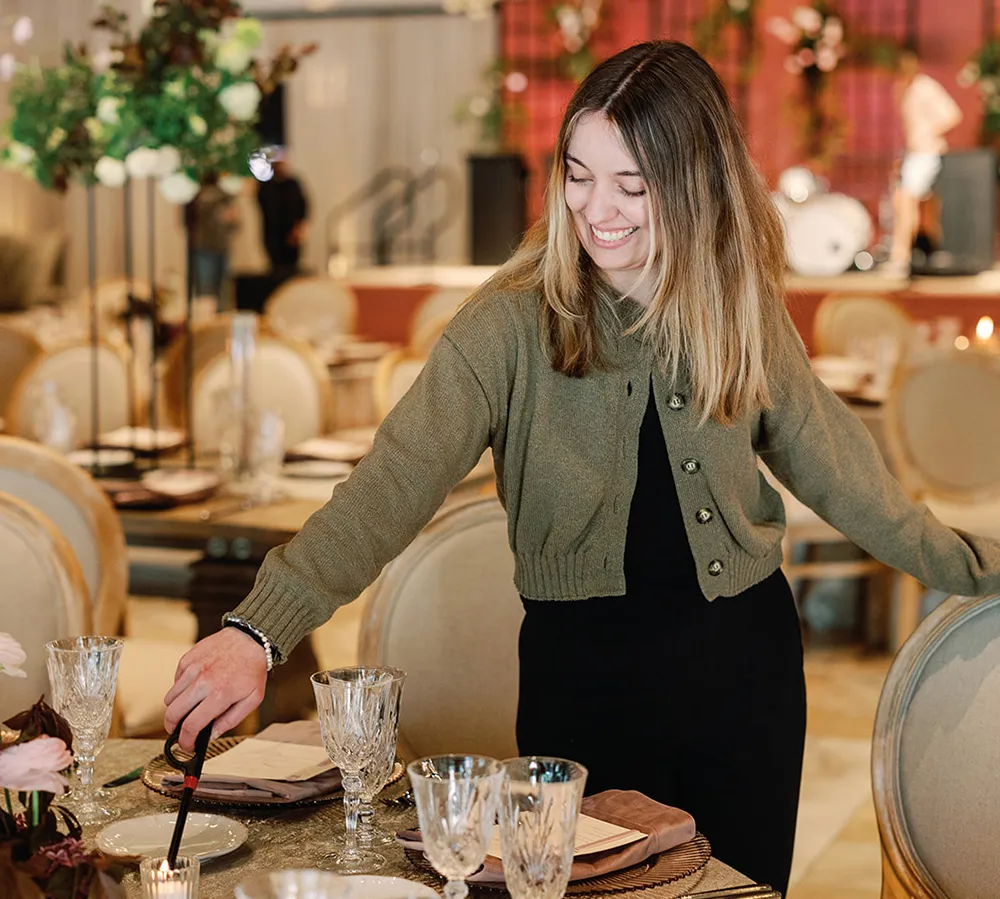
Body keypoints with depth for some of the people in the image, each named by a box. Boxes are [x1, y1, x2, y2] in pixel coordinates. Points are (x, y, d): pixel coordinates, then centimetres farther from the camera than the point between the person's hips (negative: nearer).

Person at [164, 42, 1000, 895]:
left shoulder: (745, 309, -3)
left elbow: (830, 463, 11)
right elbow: (398, 479, -25)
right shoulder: (514, 321, -15)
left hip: (744, 654, 3)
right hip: (582, 665, -3)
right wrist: (261, 628, -38)